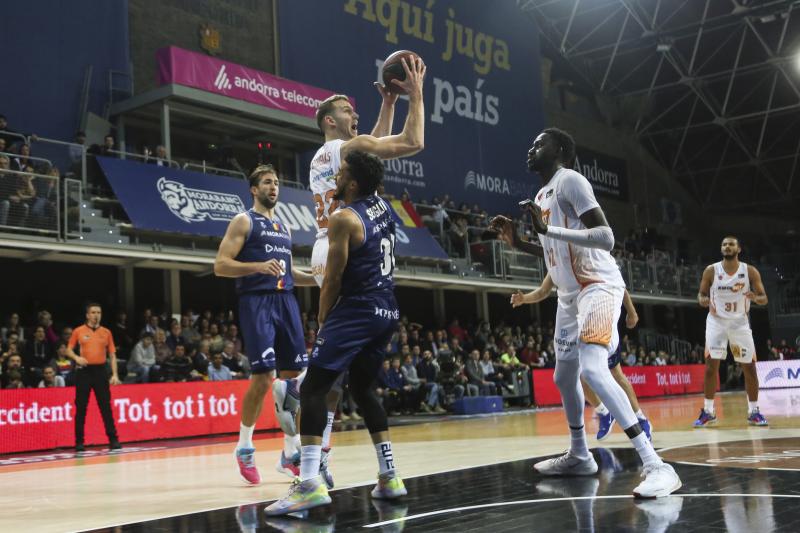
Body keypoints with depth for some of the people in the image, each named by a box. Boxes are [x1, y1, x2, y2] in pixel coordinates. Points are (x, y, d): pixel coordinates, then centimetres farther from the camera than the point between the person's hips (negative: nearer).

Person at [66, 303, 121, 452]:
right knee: (81, 408, 1)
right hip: (84, 371, -1)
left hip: (100, 370, 1)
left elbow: (112, 354, 8)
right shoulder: (78, 331, 4)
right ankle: (79, 441, 8)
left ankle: (113, 440, 4)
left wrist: (115, 374, 0)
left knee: (106, 406, 1)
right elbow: (69, 349, 8)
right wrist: (76, 358, -13)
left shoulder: (106, 332, 8)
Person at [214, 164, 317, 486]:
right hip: (257, 302, -7)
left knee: (294, 377, 3)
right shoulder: (244, 221, 0)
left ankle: (291, 451, 12)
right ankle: (244, 447, 6)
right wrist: (258, 266, -23)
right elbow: (220, 266, -9)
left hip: (286, 302, 7)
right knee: (263, 377, -13)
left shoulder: (284, 227, 21)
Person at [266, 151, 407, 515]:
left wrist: (323, 323, 2)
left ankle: (310, 483, -21)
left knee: (312, 390, -8)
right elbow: (368, 169, 35)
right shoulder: (382, 205, 11)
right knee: (362, 390, 21)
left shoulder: (343, 219, -11)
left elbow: (333, 280, -9)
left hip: (356, 312, -9)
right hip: (388, 312, 9)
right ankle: (389, 477, 19)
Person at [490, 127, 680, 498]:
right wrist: (518, 243, 16)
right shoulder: (542, 195, 17)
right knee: (564, 377, 18)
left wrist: (547, 229, -29)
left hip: (599, 286, -10)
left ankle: (656, 466, -27)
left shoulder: (570, 180, -13)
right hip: (570, 294, 10)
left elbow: (606, 238, -23)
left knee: (592, 370, -27)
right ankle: (579, 456, 37)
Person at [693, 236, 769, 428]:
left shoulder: (750, 271, -6)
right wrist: (702, 300, -21)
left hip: (740, 322, 1)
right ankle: (708, 412, -1)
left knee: (749, 367, 1)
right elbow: (701, 293, 3)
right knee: (711, 366, -8)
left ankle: (754, 412, 14)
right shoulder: (711, 271, -6)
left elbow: (764, 298, -4)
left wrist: (755, 298, -28)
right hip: (716, 322, -1)